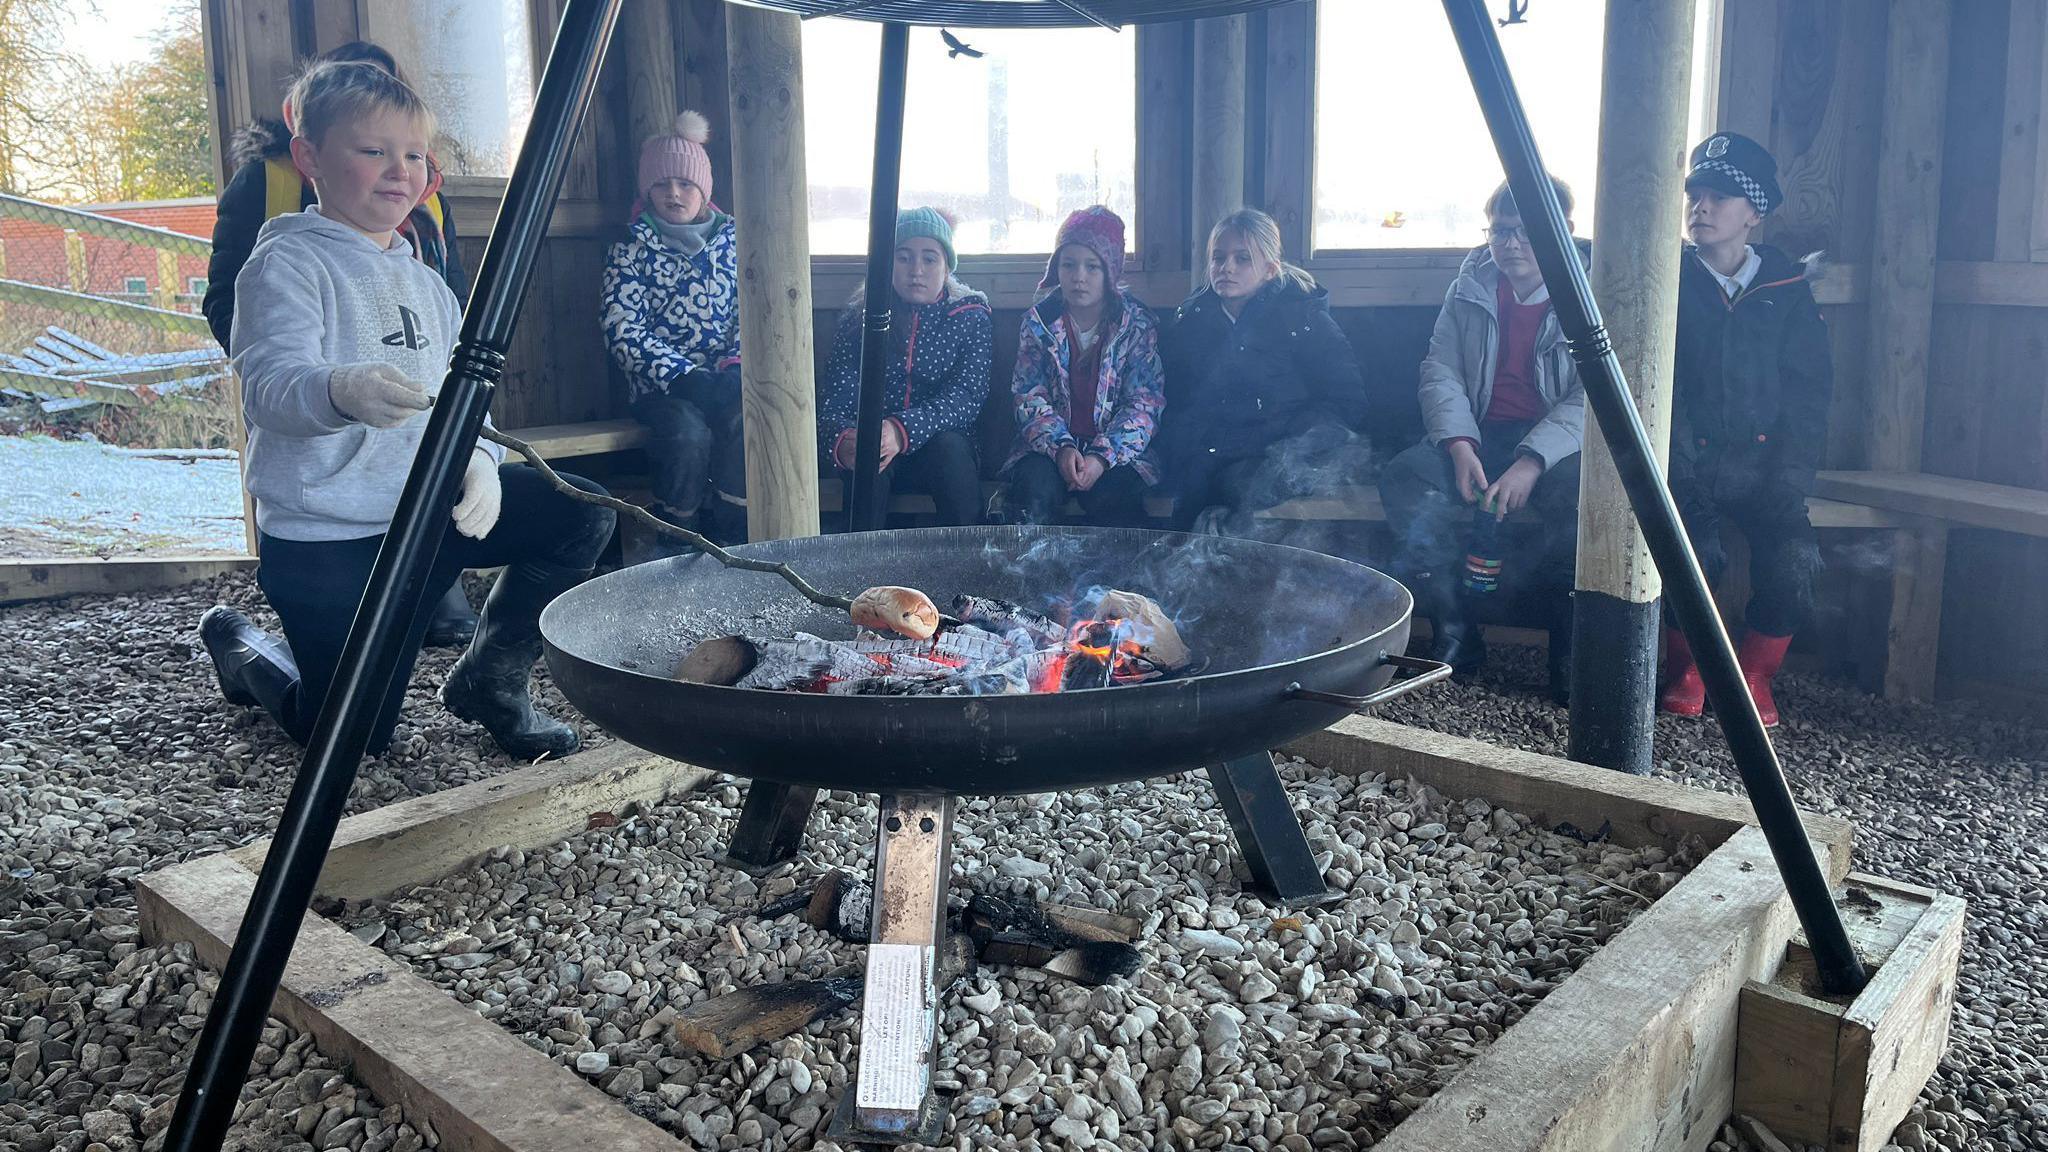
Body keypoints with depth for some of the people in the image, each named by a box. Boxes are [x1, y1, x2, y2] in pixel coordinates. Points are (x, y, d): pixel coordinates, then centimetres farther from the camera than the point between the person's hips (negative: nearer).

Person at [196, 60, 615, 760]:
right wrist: (341, 391, -48)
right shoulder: (286, 264, -10)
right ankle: (237, 644, 31)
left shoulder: (422, 281, 14)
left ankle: (486, 682, 8)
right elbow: (269, 387, -25)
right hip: (323, 538, -6)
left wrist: (477, 455, -10)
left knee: (581, 514, -11)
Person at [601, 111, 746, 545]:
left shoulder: (733, 240, 12)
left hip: (725, 383, 2)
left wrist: (736, 368, -14)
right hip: (661, 388, -2)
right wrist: (686, 376, -19)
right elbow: (623, 333, -7)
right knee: (689, 432, -33)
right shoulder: (631, 249, 4)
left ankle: (726, 542, -19)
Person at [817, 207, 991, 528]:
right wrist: (842, 441, -31)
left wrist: (903, 429, -33)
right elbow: (835, 401, -4)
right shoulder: (858, 319, 7)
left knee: (949, 446, -33)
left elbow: (966, 397, -12)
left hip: (937, 451, 0)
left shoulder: (971, 319, 5)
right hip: (871, 454, 0)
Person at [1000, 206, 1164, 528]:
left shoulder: (1138, 325, 2)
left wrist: (1102, 457, -19)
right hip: (1050, 446, 1)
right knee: (1035, 488, -31)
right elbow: (1029, 397, 1)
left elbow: (1144, 403, -4)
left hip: (1118, 450, -1)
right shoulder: (1038, 322, 6)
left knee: (1114, 498, -33)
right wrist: (1061, 447, -18)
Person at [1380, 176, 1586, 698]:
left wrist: (1532, 461, -27)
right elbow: (1440, 371, 5)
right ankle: (1455, 636, -18)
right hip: (1480, 436, 3)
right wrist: (1459, 444, -15)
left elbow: (1592, 399, -11)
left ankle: (1571, 654, -17)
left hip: (1558, 440, -3)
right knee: (1403, 476, -26)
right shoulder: (1471, 290, 10)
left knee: (1578, 492, -37)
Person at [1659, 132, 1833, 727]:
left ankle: (1754, 674, 0)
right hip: (1689, 461, -1)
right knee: (1687, 546, -30)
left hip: (1764, 461, 1)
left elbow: (1809, 389, 7)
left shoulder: (1788, 288, 11)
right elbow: (1660, 389, -1)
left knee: (1794, 557, -25)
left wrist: (1789, 477, -7)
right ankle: (1687, 667, -3)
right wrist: (1680, 471, -14)